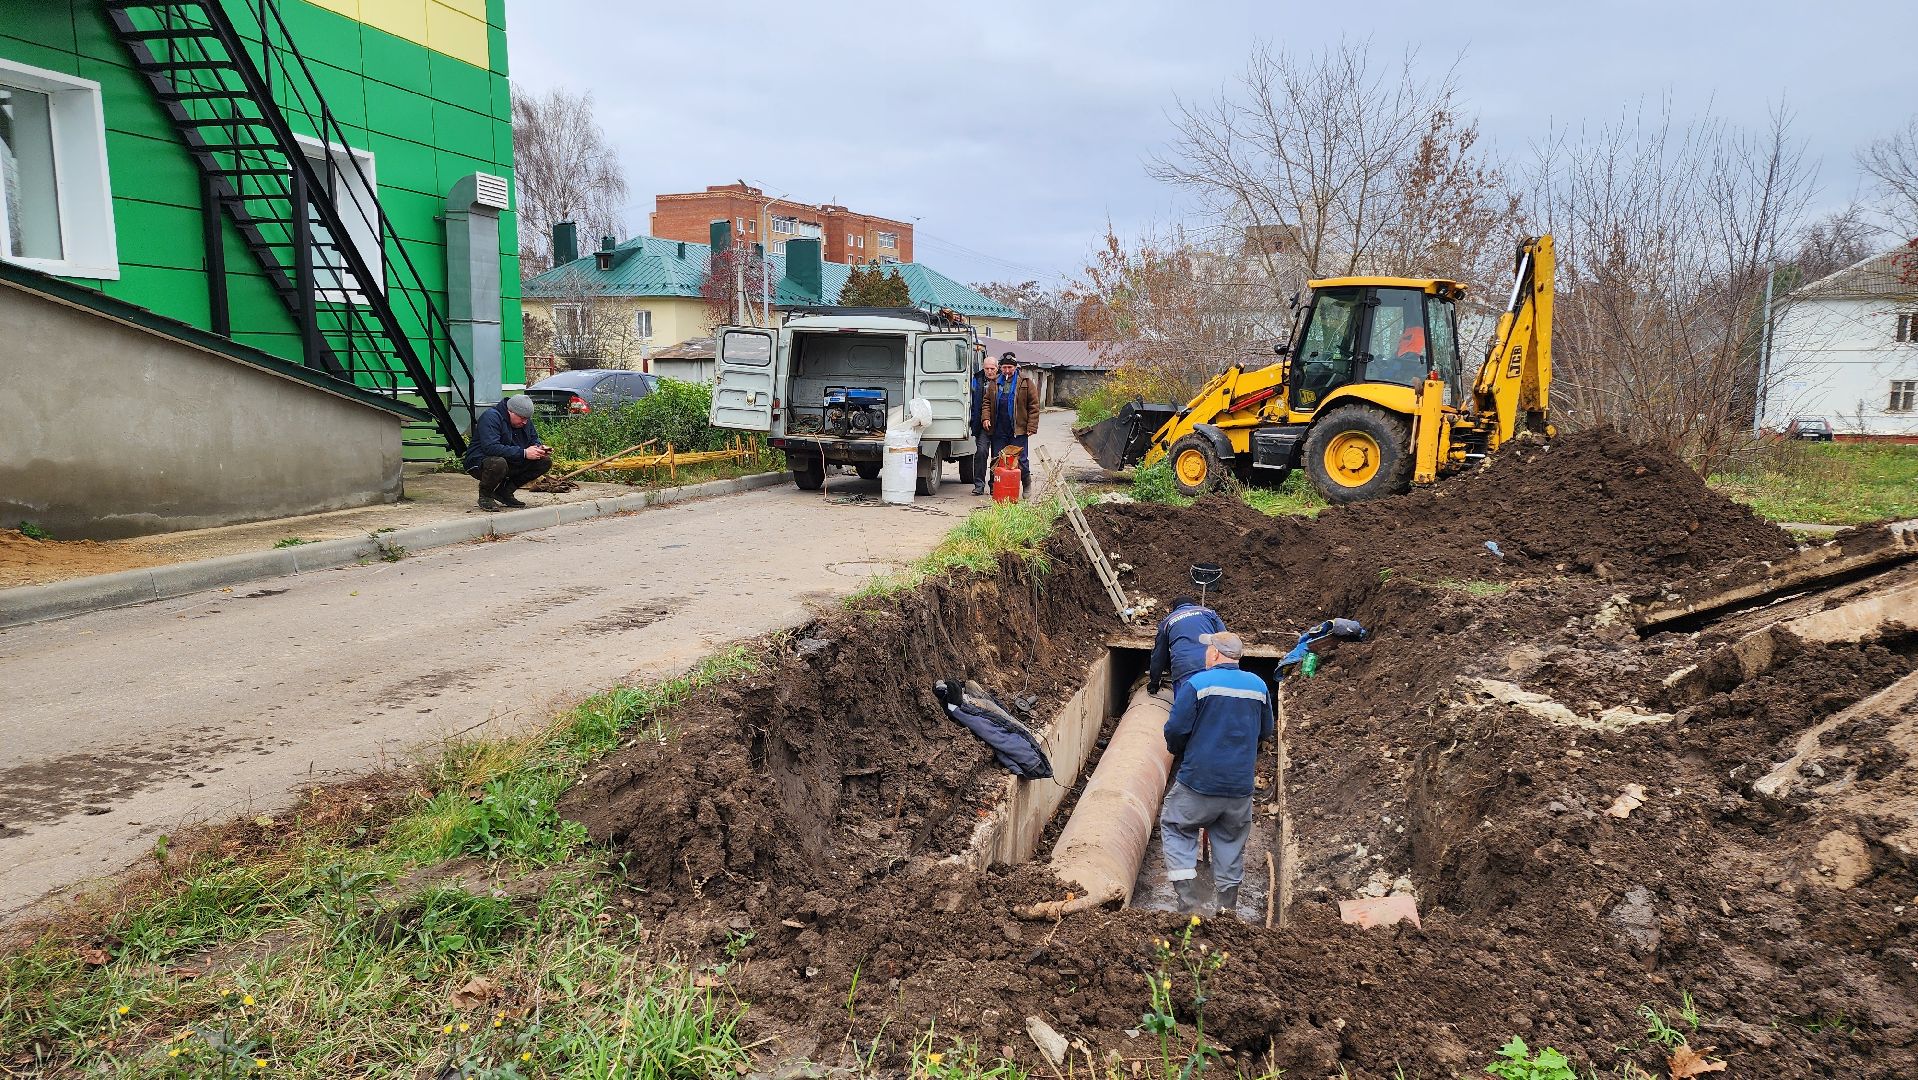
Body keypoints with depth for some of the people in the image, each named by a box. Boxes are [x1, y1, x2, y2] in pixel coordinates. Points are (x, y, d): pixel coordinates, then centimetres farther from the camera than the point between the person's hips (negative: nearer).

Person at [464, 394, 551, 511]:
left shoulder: (525, 420, 5)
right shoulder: (491, 417, -21)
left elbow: (534, 439, 16)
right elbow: (491, 447, -33)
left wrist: (540, 447, -10)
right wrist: (524, 453, -35)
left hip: (511, 463, 8)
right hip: (480, 462, -8)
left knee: (545, 462, -6)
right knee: (499, 463, -42)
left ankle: (505, 491, 2)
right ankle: (485, 495, -11)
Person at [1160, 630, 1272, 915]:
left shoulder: (1196, 684, -12)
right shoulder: (1258, 685, 5)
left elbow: (1175, 730, -12)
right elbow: (1265, 732, 17)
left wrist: (1178, 752, 9)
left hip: (1199, 782, -4)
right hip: (1241, 785, 4)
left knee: (1176, 828, 12)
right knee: (1231, 840, 18)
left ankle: (1188, 900, 2)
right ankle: (1228, 905, 24)